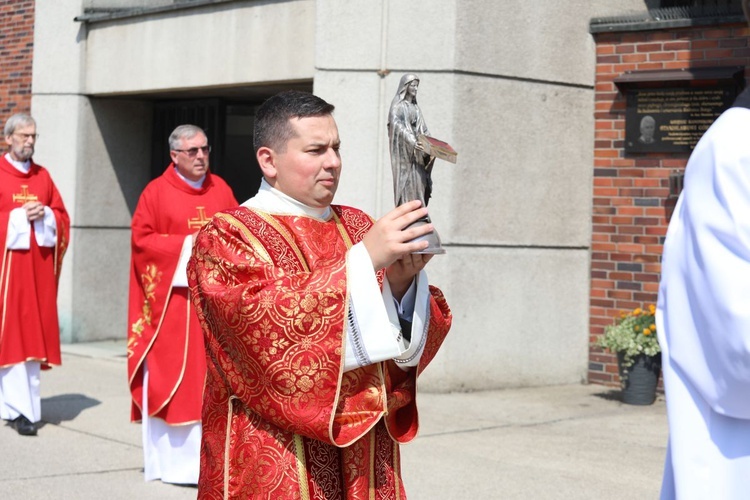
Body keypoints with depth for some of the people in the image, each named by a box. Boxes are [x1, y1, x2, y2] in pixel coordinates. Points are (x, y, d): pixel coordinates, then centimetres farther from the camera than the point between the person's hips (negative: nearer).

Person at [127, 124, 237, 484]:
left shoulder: (221, 190, 11)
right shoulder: (157, 192, -2)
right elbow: (142, 239, -5)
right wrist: (187, 245, -13)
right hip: (172, 298, -4)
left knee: (213, 377, 3)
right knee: (170, 376, -3)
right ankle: (170, 457, 3)